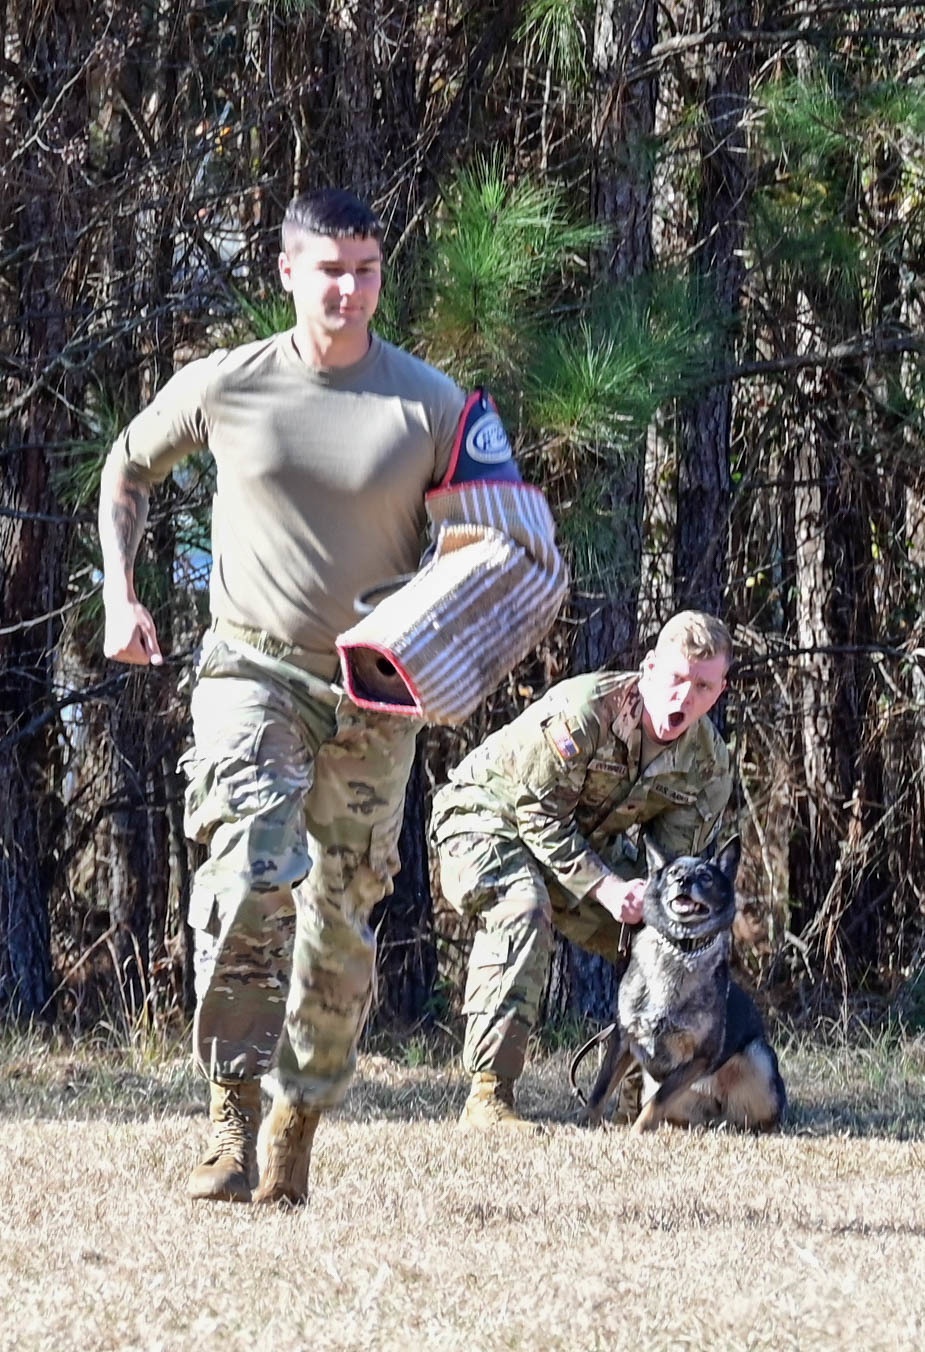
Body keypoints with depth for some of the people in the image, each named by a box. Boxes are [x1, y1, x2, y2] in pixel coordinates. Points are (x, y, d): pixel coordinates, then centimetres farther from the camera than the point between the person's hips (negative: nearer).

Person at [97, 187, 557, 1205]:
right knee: (252, 873, -23)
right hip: (252, 671, -1)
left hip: (376, 696, 2)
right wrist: (120, 595, 5)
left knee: (342, 916, 5)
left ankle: (295, 1132, 20)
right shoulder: (225, 387, -2)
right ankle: (232, 1115, -18)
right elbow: (127, 468, 15)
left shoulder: (432, 406, -3)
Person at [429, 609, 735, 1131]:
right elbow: (538, 813, -27)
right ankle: (489, 1096, -38)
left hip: (588, 842, 7)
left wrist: (653, 894, -31)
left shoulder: (709, 760, -11)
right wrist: (605, 888, -35)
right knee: (523, 906, -35)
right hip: (489, 813, -7)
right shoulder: (583, 711, -32)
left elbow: (676, 854, -7)